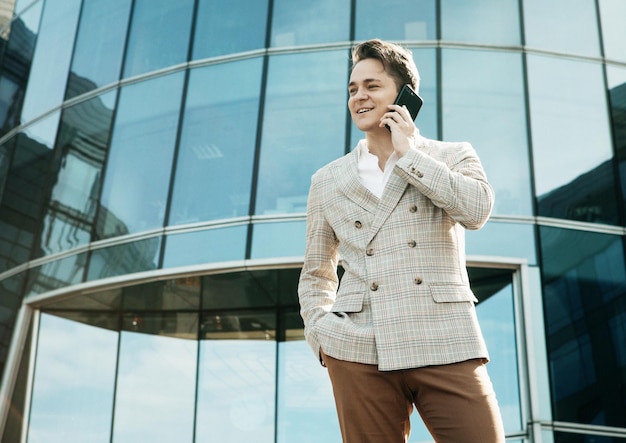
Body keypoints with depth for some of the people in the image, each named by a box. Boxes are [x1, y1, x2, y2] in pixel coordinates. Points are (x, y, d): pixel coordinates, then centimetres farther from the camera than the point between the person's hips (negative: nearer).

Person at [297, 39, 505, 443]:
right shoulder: (327, 181, 15)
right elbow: (316, 274, 20)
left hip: (446, 347, -1)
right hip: (359, 354, 2)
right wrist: (320, 333, 3)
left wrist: (407, 152, -3)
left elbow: (476, 209, -11)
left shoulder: (454, 157, 10)